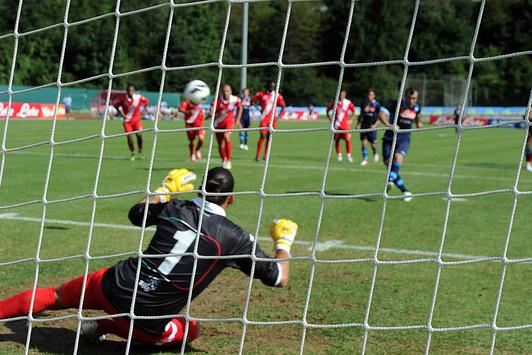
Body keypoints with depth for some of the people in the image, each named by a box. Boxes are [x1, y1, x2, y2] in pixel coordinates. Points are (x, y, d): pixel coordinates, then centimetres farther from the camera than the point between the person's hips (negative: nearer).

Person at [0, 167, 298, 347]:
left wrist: (166, 190, 40)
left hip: (113, 287, 3)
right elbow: (280, 278, 3)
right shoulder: (235, 237, -5)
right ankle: (106, 327, 13)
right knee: (192, 330, 27)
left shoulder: (175, 208, 5)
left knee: (55, 296, 24)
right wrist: (284, 242, 21)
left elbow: (136, 213, 27)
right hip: (148, 325, -3)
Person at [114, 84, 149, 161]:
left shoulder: (139, 97, -11)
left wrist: (144, 110, -2)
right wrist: (122, 114, -5)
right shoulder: (123, 99, -12)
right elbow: (116, 105, 4)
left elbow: (146, 101, 8)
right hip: (127, 120, 0)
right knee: (129, 137, -6)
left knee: (139, 135, -13)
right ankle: (133, 154, 8)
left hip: (136, 119, 0)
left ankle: (140, 153, 8)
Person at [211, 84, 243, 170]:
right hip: (218, 124, 1)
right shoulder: (217, 101, -20)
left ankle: (228, 160, -18)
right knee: (221, 145, 7)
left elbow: (240, 108, 9)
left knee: (226, 137, -28)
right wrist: (220, 114, -38)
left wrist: (237, 119, 8)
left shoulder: (235, 99, -13)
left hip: (229, 122, -1)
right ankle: (223, 160, 36)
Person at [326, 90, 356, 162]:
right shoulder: (334, 103, 1)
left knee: (348, 140, -11)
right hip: (336, 125, 2)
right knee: (336, 140, 4)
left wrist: (350, 120, 5)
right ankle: (339, 155, 18)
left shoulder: (348, 103, -2)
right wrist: (330, 119, 6)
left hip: (345, 125, -1)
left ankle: (349, 156, -3)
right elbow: (328, 110, 14)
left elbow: (354, 110, 12)